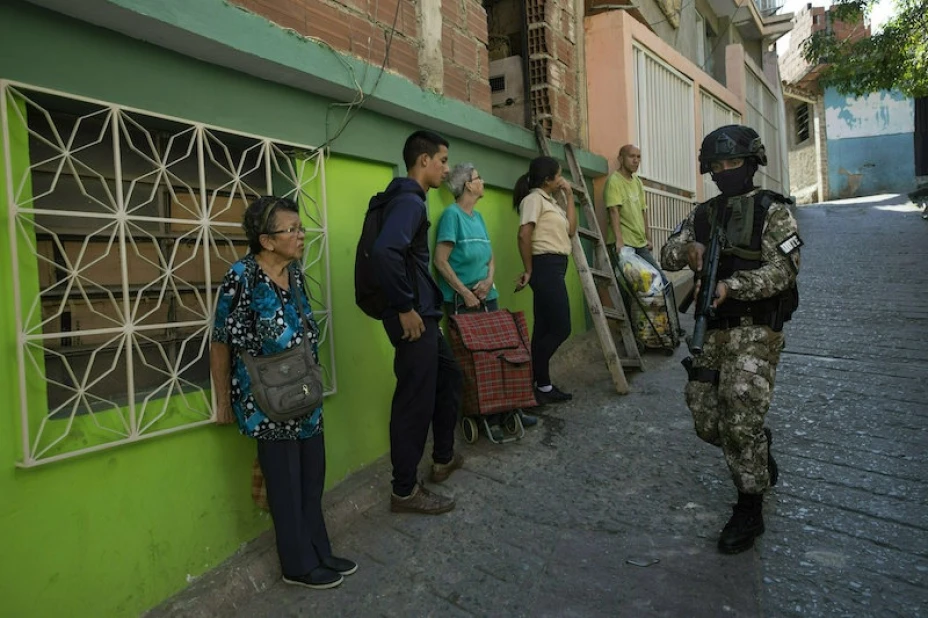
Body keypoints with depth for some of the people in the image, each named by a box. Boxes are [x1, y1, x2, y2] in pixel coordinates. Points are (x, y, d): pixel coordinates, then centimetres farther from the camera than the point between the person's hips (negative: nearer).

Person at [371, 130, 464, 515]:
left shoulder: (409, 199, 15)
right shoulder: (409, 201, -17)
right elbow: (385, 252, -34)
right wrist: (405, 308, -25)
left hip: (424, 314, 11)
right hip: (413, 318, -11)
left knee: (449, 377, 23)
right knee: (415, 402, -1)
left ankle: (443, 459, 38)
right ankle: (405, 491, 14)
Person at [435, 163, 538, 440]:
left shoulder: (478, 216, 14)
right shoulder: (452, 214, -9)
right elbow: (441, 261, -15)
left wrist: (489, 279, -3)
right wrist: (466, 293, -15)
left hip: (487, 296, 7)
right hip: (463, 300, -7)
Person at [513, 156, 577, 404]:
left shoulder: (550, 201, 21)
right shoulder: (534, 198, -8)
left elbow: (570, 229, 16)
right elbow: (524, 235, -19)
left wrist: (570, 196, 15)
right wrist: (529, 271, -14)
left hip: (555, 267, 9)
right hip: (546, 266, -9)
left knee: (545, 329, 10)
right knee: (561, 328, -8)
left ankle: (542, 385, 15)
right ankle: (536, 384, 1)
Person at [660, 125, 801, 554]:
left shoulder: (772, 210, -5)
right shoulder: (704, 214, 12)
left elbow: (784, 269, -13)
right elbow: (667, 256, 9)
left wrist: (732, 285, -25)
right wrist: (687, 251, -14)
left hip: (756, 329, -6)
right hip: (714, 329, 6)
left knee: (740, 421, -9)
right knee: (705, 418, 10)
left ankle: (749, 511, 9)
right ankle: (761, 457, 38)